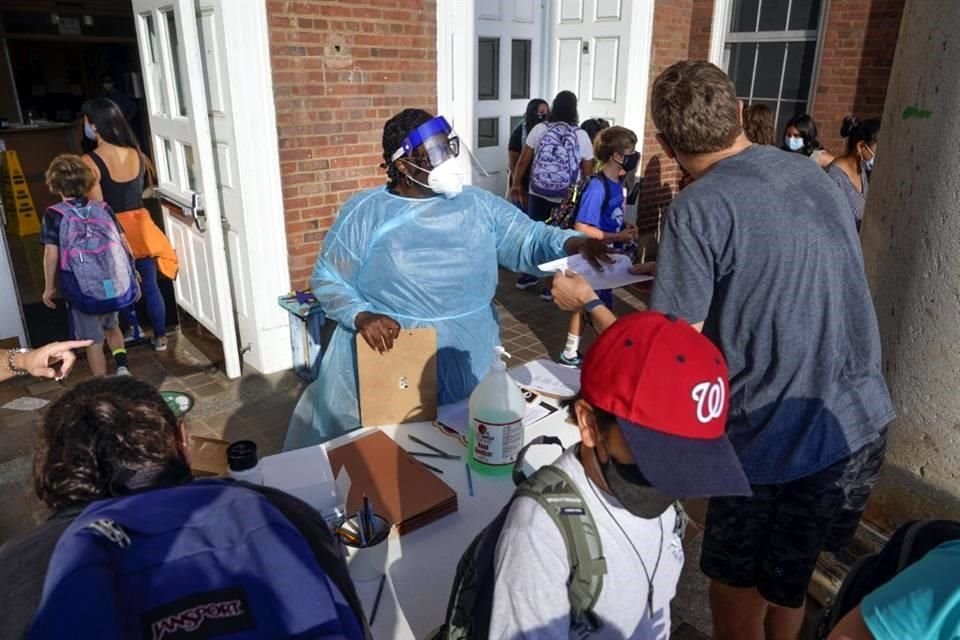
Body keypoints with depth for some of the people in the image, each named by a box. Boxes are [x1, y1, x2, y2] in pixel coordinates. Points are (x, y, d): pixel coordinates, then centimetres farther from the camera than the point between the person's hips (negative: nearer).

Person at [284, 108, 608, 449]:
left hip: (469, 367, 3)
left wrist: (571, 242, -21)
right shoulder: (364, 212, -2)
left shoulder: (478, 205, 4)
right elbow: (327, 279, 0)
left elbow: (529, 239, 0)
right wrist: (361, 315, -18)